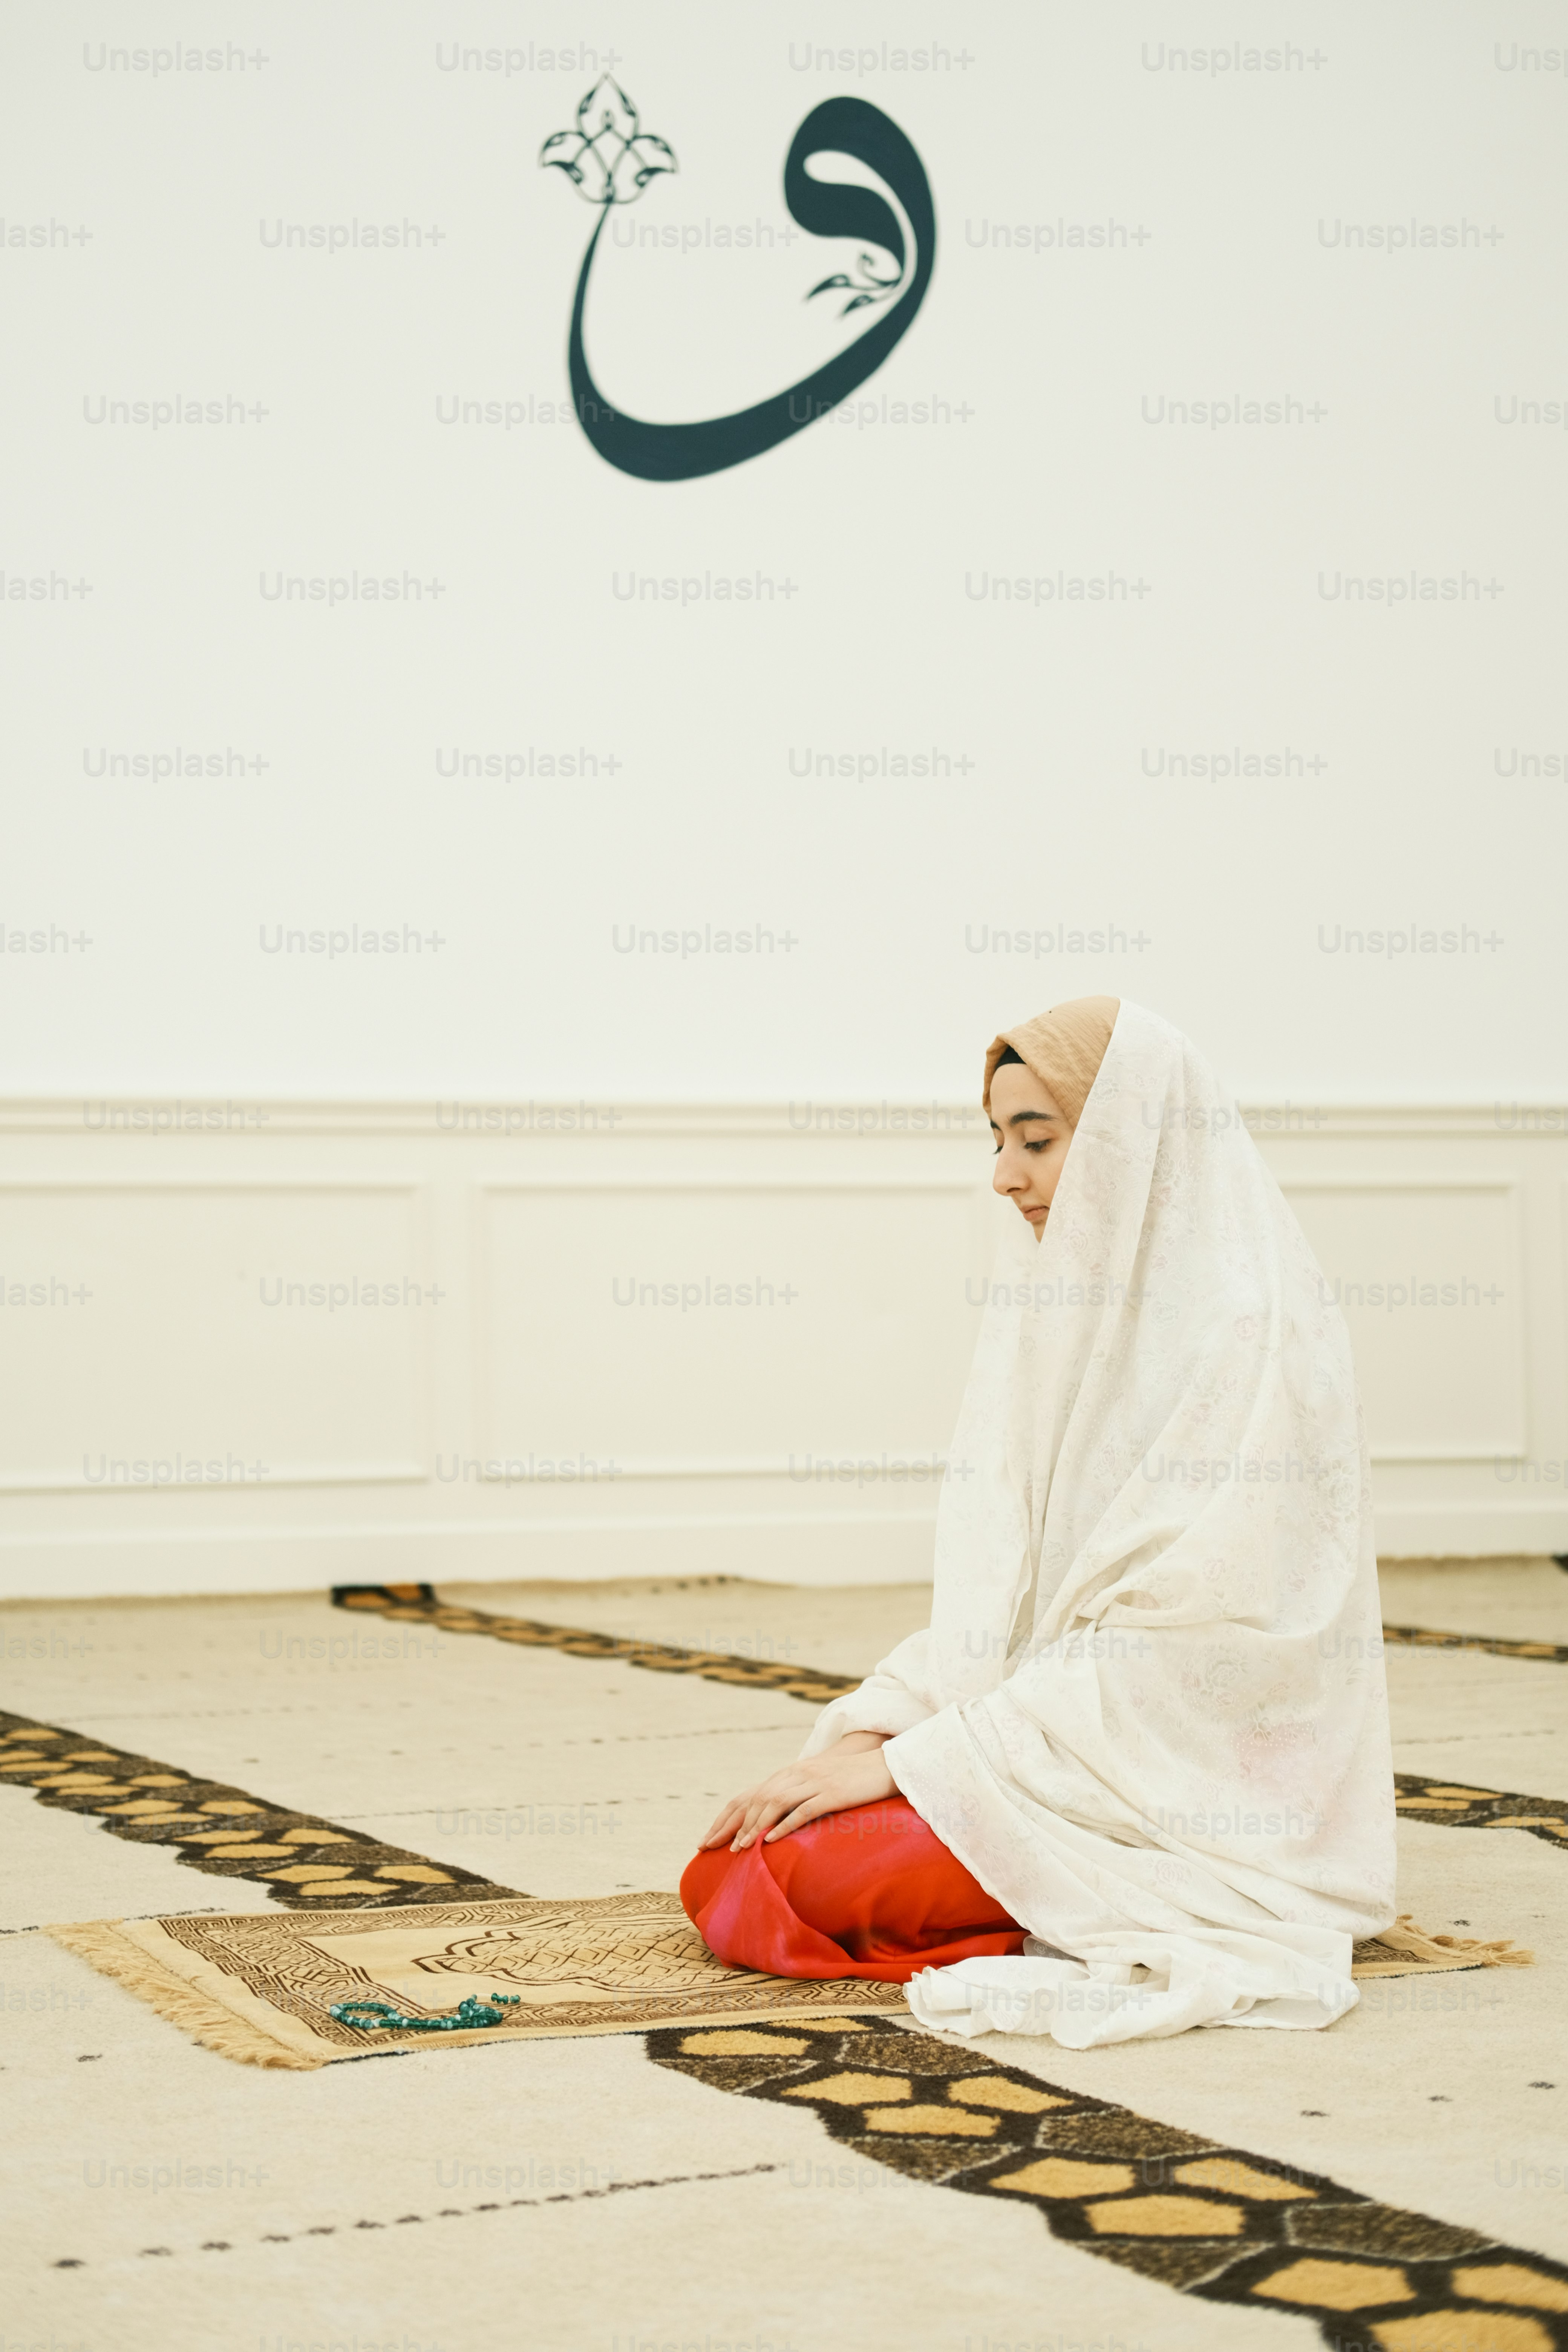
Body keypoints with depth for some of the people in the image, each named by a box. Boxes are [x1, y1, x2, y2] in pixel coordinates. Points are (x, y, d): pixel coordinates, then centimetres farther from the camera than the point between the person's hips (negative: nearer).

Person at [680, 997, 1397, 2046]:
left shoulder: (1249, 1328, -16)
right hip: (1047, 1730, 8)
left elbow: (1177, 1644, -20)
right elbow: (1002, 1584, 12)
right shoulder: (1063, 1307, 10)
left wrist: (915, 1759, -19)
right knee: (724, 1870, -7)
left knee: (805, 1876, -22)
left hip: (1182, 1782, -8)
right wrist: (878, 1720, -5)